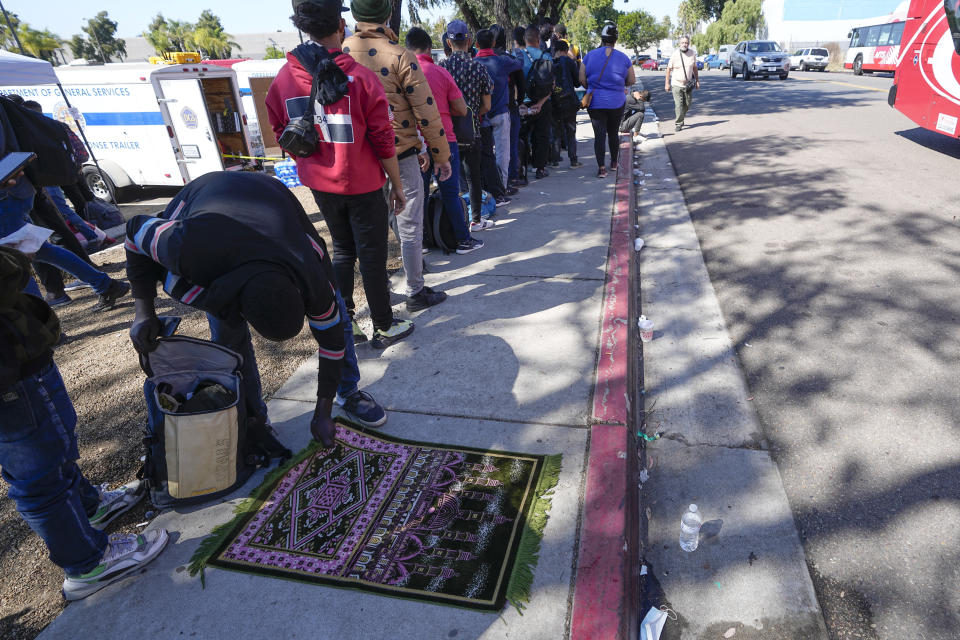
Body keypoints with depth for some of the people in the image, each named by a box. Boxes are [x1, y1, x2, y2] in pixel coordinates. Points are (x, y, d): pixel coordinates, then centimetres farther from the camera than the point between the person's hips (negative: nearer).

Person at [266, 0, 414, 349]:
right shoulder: (359, 76, -15)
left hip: (320, 184, 5)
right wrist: (397, 186, -3)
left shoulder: (284, 78, -1)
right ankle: (384, 327, 20)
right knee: (372, 255, 7)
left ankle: (345, 324, 26)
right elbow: (383, 140, -13)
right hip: (362, 184, -5)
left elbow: (282, 134, 7)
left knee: (342, 250, 21)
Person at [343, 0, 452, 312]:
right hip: (400, 152, -5)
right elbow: (426, 113, -12)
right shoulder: (400, 57, -12)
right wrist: (441, 155, -2)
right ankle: (416, 292, 14)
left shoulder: (341, 51, 1)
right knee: (410, 226, 5)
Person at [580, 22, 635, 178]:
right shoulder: (623, 57, 0)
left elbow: (582, 79, -1)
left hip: (595, 102, -1)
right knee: (614, 133, 17)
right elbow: (631, 80, 6)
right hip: (617, 102, 1)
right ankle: (614, 163, 30)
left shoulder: (589, 56, -2)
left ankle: (601, 168, -10)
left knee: (599, 134, -1)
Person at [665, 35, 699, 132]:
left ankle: (681, 119, 33)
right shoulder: (675, 54, -7)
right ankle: (678, 124, -2)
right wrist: (667, 83, -4)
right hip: (677, 84, -4)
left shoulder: (692, 54, 2)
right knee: (678, 105, -10)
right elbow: (669, 68, -1)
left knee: (687, 104, 11)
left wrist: (697, 80, 11)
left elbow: (695, 68, 12)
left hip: (688, 84, 4)